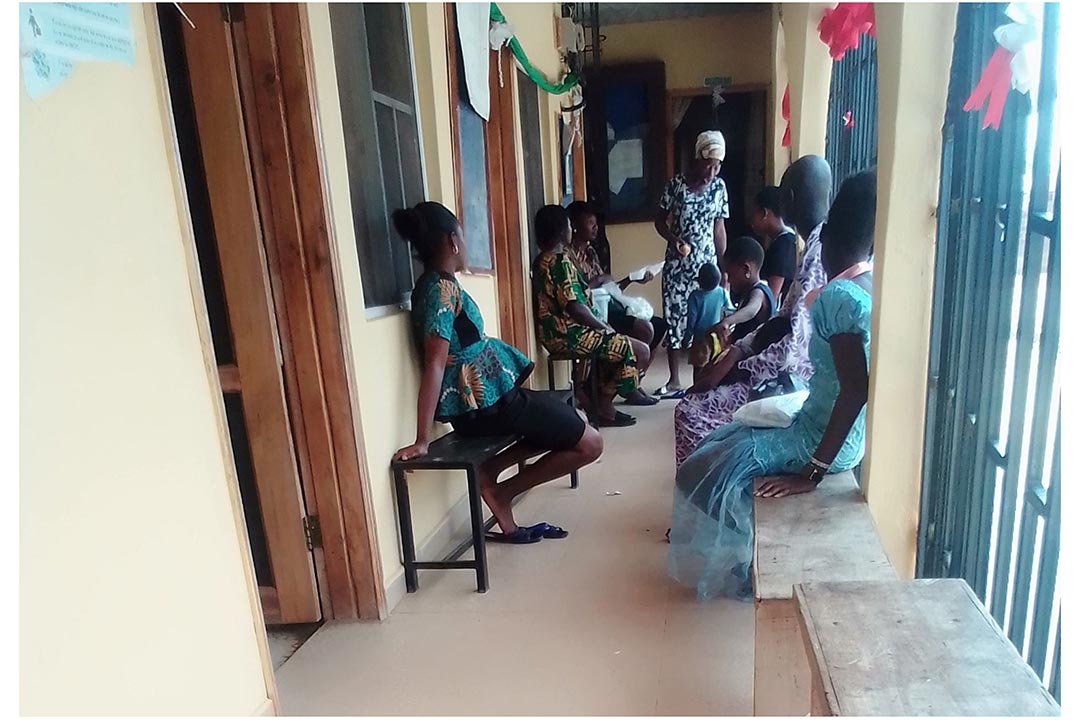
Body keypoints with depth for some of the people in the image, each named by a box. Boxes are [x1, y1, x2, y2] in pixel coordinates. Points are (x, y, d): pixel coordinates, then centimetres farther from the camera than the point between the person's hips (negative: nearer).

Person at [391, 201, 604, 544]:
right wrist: (422, 441, -27)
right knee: (589, 444, -2)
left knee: (570, 422, 24)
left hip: (479, 401, 10)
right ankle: (502, 491, 4)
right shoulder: (444, 288, -19)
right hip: (489, 403, -10)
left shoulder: (432, 284, 11)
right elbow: (435, 364, -26)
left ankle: (491, 470, 10)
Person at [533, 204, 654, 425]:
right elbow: (575, 307, -23)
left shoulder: (542, 260, 12)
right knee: (640, 351, -6)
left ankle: (589, 394, 16)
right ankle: (602, 405, 6)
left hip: (556, 334, 10)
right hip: (569, 335, -10)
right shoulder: (561, 261, -18)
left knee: (618, 343, 24)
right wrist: (604, 326, -8)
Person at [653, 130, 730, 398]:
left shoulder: (719, 187, 2)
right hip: (677, 264, -2)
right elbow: (660, 220, 0)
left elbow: (719, 227, 7)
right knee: (675, 318, 2)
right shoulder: (676, 184, -6)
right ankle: (674, 381, 13)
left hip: (706, 264, 2)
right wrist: (673, 239, -20)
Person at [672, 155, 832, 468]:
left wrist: (734, 370, -16)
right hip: (790, 373, 10)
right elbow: (784, 321, 15)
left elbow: (796, 350, -27)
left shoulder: (820, 253, -22)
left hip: (797, 382, -10)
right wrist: (736, 352, 4)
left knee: (692, 412, -10)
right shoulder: (821, 244, 9)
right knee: (699, 394, 14)